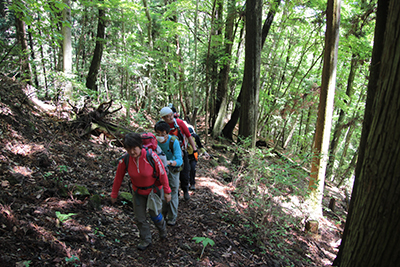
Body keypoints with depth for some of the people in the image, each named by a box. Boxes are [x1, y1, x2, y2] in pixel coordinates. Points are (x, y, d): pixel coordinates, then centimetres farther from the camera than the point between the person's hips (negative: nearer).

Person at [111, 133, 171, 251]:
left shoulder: (151, 156, -29)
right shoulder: (125, 160, -21)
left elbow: (162, 174, -19)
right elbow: (118, 177, -6)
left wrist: (167, 192, -12)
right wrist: (114, 194, 4)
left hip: (154, 189, -3)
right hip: (138, 192, 3)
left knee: (154, 214, 10)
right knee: (139, 218, 10)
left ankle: (162, 229, 44)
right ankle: (146, 240, 35)